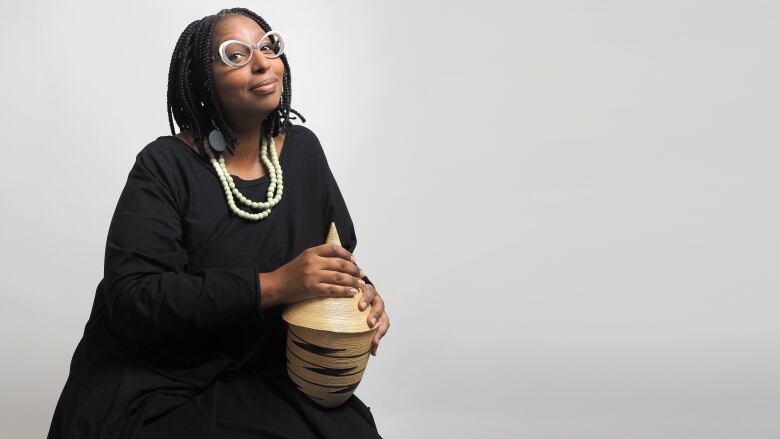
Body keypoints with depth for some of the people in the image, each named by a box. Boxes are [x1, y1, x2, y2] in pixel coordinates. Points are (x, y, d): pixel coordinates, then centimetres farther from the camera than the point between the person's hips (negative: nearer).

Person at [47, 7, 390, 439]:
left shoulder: (302, 149, 2)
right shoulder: (165, 167, -13)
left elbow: (339, 254, 10)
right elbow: (131, 298, -22)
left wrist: (361, 292, -13)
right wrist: (270, 287, -30)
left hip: (264, 378, 5)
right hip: (156, 387, -4)